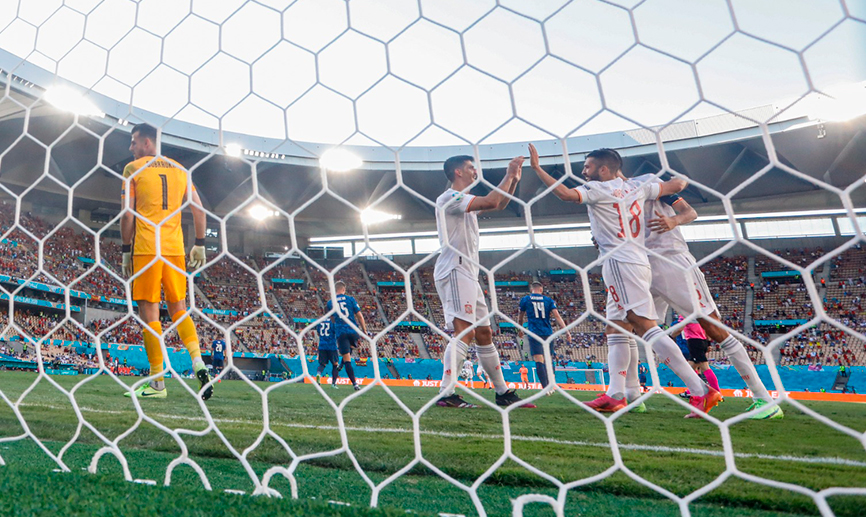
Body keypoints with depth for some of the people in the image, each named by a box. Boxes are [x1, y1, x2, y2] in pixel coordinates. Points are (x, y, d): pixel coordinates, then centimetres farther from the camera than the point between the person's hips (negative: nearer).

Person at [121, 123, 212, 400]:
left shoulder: (133, 169, 2)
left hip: (146, 248, -4)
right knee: (178, 308, 12)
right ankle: (198, 362, -8)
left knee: (149, 311, 0)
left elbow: (128, 214, -3)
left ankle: (158, 382, 2)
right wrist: (200, 245, 13)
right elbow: (198, 208, 10)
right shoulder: (179, 169, 15)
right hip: (175, 247, 4)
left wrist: (126, 251, 3)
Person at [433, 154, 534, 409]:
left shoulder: (465, 200, 23)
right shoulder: (450, 197, -7)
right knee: (464, 332, -19)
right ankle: (446, 393, -19)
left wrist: (514, 179, 20)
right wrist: (508, 176, -6)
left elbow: (499, 205, 31)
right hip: (454, 271, -10)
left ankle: (503, 393, 19)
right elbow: (491, 201, -20)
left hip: (468, 275, 10)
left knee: (484, 334, 11)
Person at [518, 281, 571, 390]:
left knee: (539, 361, -10)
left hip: (534, 334, -2)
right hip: (548, 333, 2)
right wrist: (566, 331, -3)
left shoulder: (525, 299, 8)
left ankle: (545, 387, -22)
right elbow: (557, 316, 0)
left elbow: (520, 317, 19)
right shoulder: (548, 300, 10)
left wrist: (520, 330, 35)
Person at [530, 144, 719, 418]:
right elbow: (678, 184, 23)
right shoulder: (635, 188, 19)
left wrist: (536, 167, -11)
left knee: (646, 326, -14)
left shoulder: (598, 189, -2)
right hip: (638, 262, 10)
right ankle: (616, 395, 8)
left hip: (620, 262, -9)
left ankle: (701, 391, -15)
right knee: (615, 330, 10)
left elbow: (566, 194, -18)